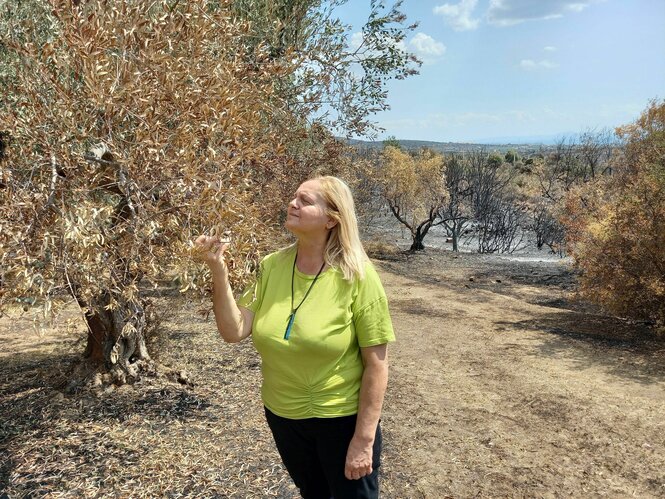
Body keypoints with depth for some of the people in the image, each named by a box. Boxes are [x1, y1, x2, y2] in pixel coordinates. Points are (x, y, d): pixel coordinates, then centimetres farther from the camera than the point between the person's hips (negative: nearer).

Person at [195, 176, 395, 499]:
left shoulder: (356, 276, -21)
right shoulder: (270, 267, -8)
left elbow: (376, 363, -17)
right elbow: (234, 331, -10)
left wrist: (364, 439, -16)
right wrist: (218, 270, -21)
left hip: (342, 419, -5)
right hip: (282, 415, 5)